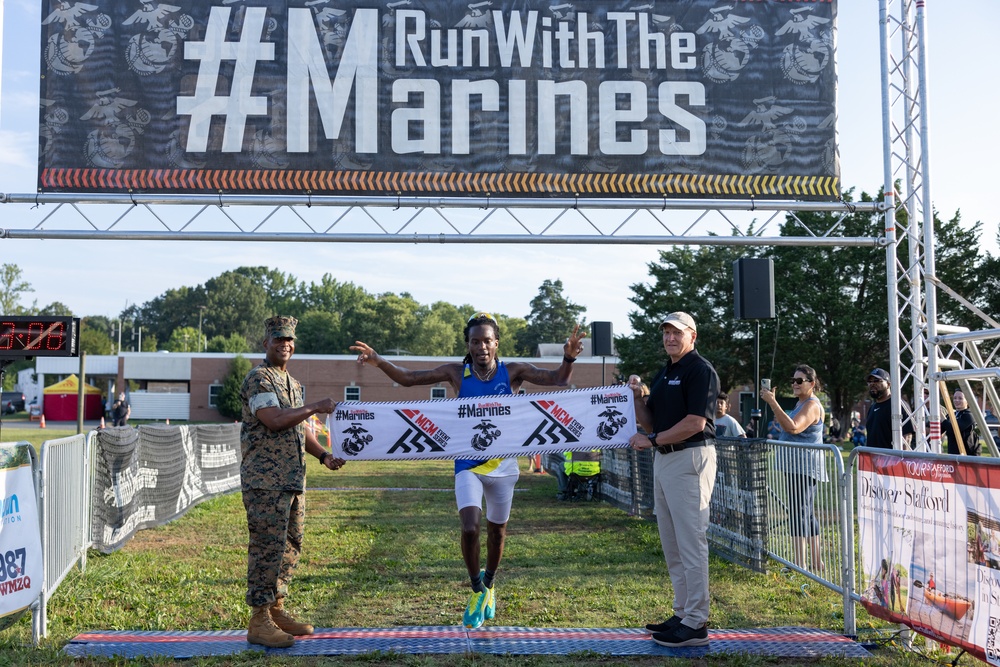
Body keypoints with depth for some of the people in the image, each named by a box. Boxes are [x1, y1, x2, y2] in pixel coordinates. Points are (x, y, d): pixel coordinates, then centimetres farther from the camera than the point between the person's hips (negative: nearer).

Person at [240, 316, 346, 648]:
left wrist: (324, 455, 9)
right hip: (265, 480, -9)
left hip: (292, 480, 9)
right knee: (268, 547, -8)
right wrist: (316, 407, -16)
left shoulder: (293, 383, 20)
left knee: (290, 545, 12)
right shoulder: (258, 378, -8)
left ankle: (277, 611, 22)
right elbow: (274, 420, -21)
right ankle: (259, 622, -1)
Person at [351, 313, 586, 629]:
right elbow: (408, 378, -3)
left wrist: (568, 359, -30)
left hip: (503, 464, 1)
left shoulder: (513, 372, -4)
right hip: (468, 464, -1)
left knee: (496, 530, 15)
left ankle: (489, 584, 43)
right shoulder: (457, 373, -4)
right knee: (470, 528, -17)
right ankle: (476, 588, 9)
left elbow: (558, 380, -10)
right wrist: (379, 362, -19)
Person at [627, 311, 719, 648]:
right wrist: (637, 397, 1)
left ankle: (696, 623, -4)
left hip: (690, 459, -10)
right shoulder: (662, 374, 18)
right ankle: (683, 613, 21)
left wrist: (652, 440, -13)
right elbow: (650, 423, 17)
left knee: (691, 542, -8)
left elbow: (695, 422, -18)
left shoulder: (700, 370, -9)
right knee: (671, 545, 13)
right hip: (663, 460, 10)